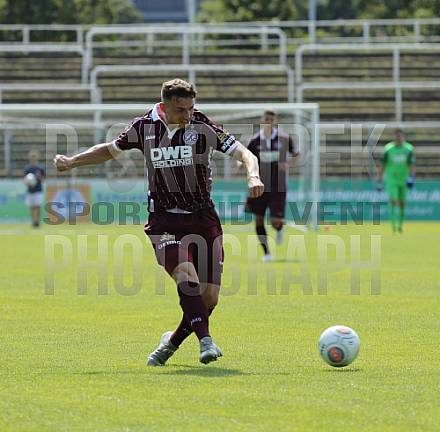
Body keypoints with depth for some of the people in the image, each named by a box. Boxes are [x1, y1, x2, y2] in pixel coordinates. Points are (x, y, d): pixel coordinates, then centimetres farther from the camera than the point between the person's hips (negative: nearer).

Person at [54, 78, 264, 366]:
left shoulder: (203, 129, -7)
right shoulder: (145, 127, 0)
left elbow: (244, 153, -8)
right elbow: (111, 150, 18)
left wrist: (253, 176, -28)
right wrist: (72, 162, 13)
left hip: (203, 220, 0)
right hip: (164, 221, 0)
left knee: (210, 296, -4)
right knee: (187, 276, -27)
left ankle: (172, 342, 19)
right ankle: (206, 341, -27)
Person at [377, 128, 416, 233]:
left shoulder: (409, 149, -2)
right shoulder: (388, 149, -4)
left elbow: (412, 165, -4)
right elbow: (382, 166, 1)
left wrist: (411, 178, -19)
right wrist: (379, 182, 0)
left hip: (404, 180, 2)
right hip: (391, 179, -2)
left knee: (402, 203, 8)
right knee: (393, 200, -18)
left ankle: (400, 225, 22)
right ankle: (394, 223, -16)